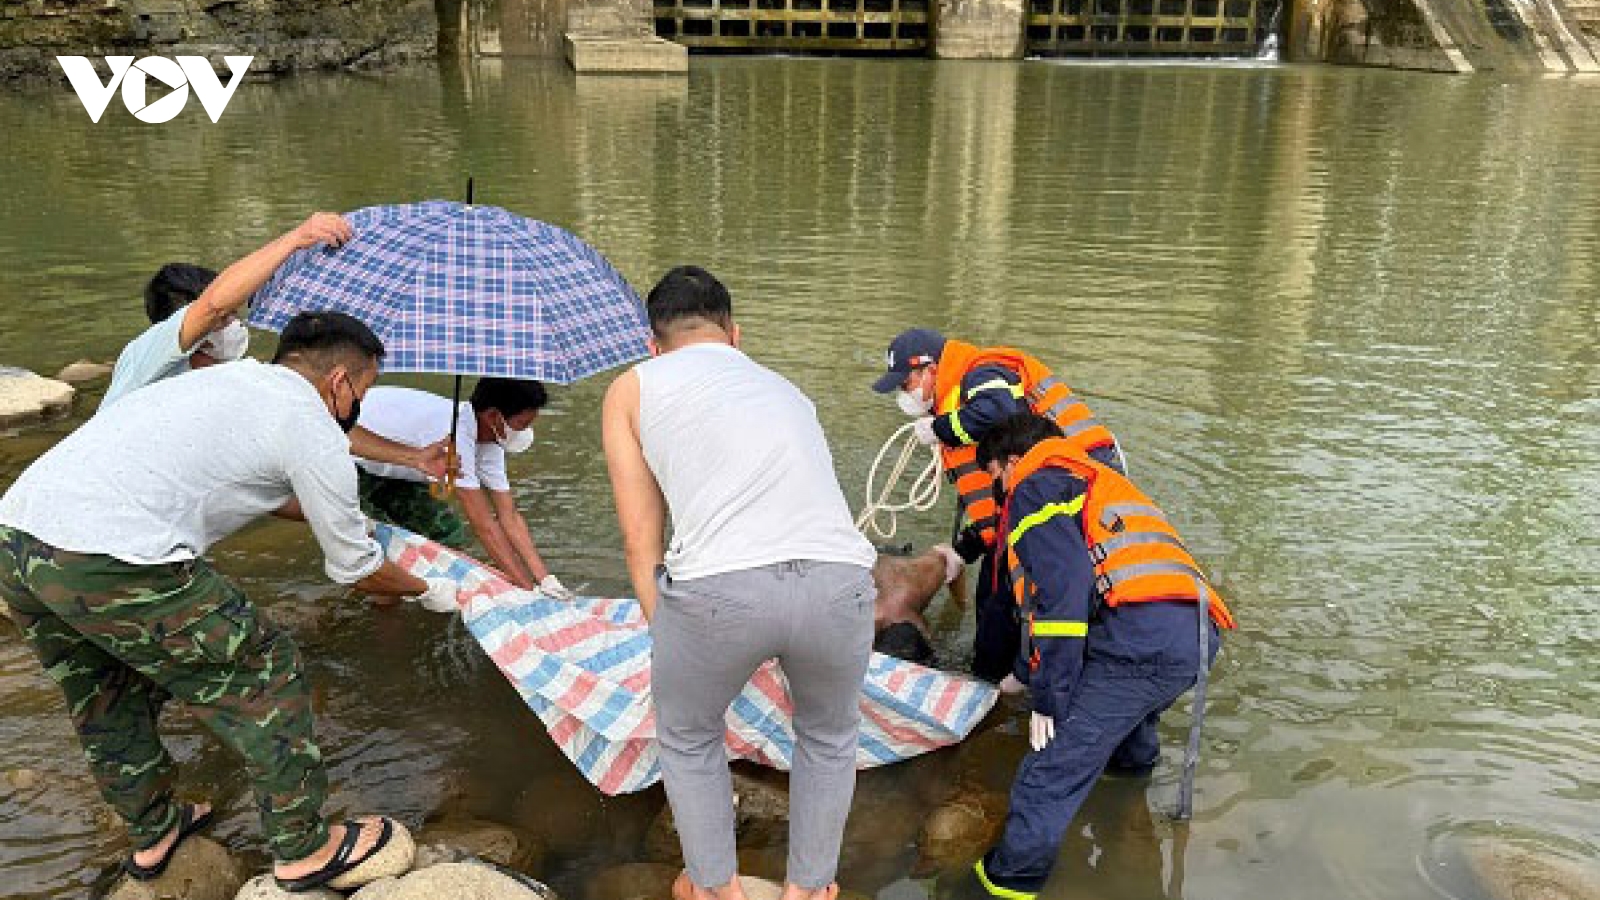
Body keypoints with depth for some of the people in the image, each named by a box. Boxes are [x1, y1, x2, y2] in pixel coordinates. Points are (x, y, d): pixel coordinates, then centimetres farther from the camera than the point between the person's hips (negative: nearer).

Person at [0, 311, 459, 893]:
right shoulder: (314, 430, 0)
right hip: (111, 567, -9)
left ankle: (152, 834, 49)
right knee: (263, 676, 9)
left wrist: (334, 515, 57)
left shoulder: (227, 377, 25)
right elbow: (355, 569, 9)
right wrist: (428, 592, 29)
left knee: (107, 710, 28)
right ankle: (303, 849, 21)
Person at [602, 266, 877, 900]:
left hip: (719, 586, -3)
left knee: (687, 739, 30)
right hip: (840, 580, 3)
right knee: (829, 735, 35)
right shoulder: (782, 386, 34)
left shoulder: (632, 388, 22)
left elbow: (641, 543, 19)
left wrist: (668, 643, 31)